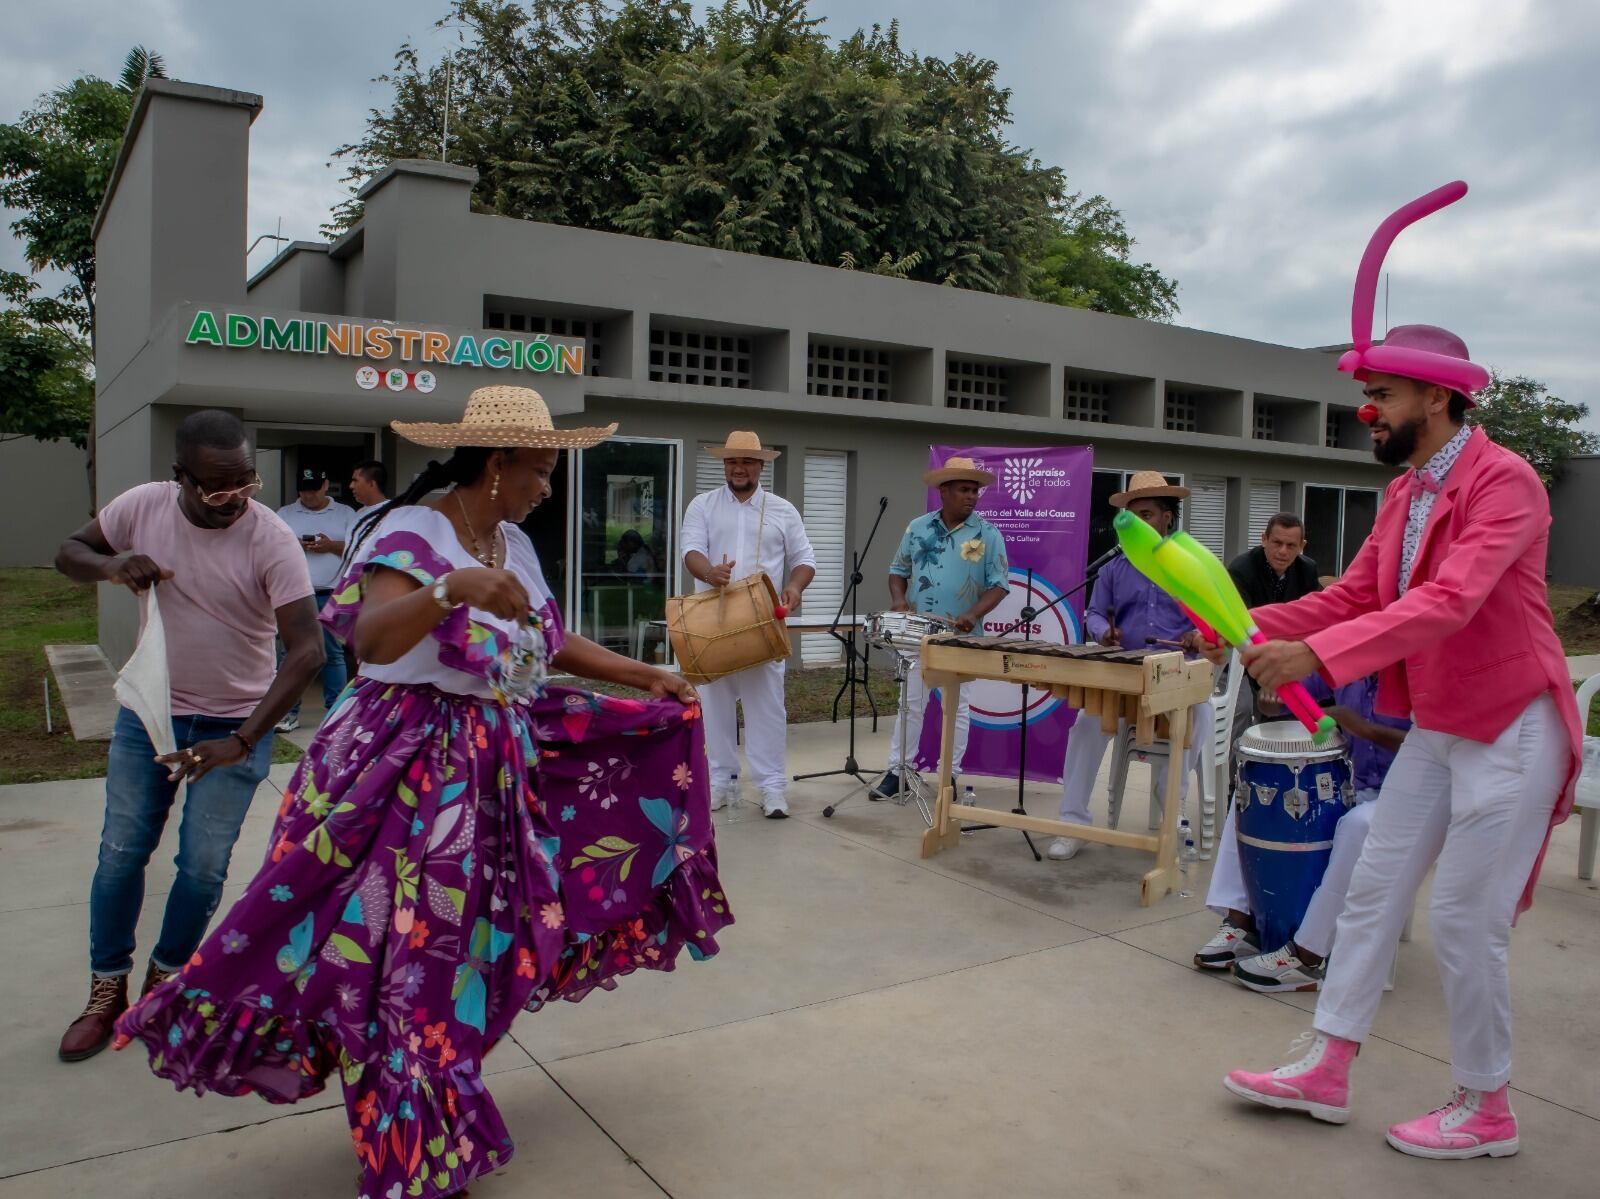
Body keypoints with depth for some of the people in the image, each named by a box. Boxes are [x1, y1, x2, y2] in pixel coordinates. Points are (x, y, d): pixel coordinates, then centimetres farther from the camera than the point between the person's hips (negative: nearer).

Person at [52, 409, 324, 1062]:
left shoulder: (271, 538, -22)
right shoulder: (143, 505, -10)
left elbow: (307, 649, -27)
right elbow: (69, 552, 7)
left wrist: (242, 741, -33)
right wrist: (111, 565, -19)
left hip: (234, 725, -3)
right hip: (147, 712, 3)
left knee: (204, 866, 2)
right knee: (121, 851, 8)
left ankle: (165, 977, 27)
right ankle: (106, 990, 26)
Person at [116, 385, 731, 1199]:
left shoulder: (513, 544, 8)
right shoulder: (409, 535, -16)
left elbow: (550, 642, 16)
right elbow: (372, 638, -32)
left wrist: (646, 677, 12)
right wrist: (452, 588, -48)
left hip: (502, 762, 8)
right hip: (410, 769, -8)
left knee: (471, 939, 14)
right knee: (412, 950, 1)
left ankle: (437, 1110, 34)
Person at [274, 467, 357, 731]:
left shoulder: (346, 513, 8)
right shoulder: (284, 514, 11)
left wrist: (331, 546, -15)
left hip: (331, 596, -1)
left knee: (333, 654, 3)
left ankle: (335, 710, 8)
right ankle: (290, 711, 9)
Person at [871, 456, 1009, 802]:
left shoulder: (988, 534, -3)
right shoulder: (918, 528, 6)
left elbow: (999, 584, -6)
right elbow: (899, 570, 13)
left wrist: (973, 615, -22)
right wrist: (899, 599, -8)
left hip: (961, 638, -2)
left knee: (956, 706, 7)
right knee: (910, 703, 7)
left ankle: (951, 774, 16)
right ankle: (896, 771, 14)